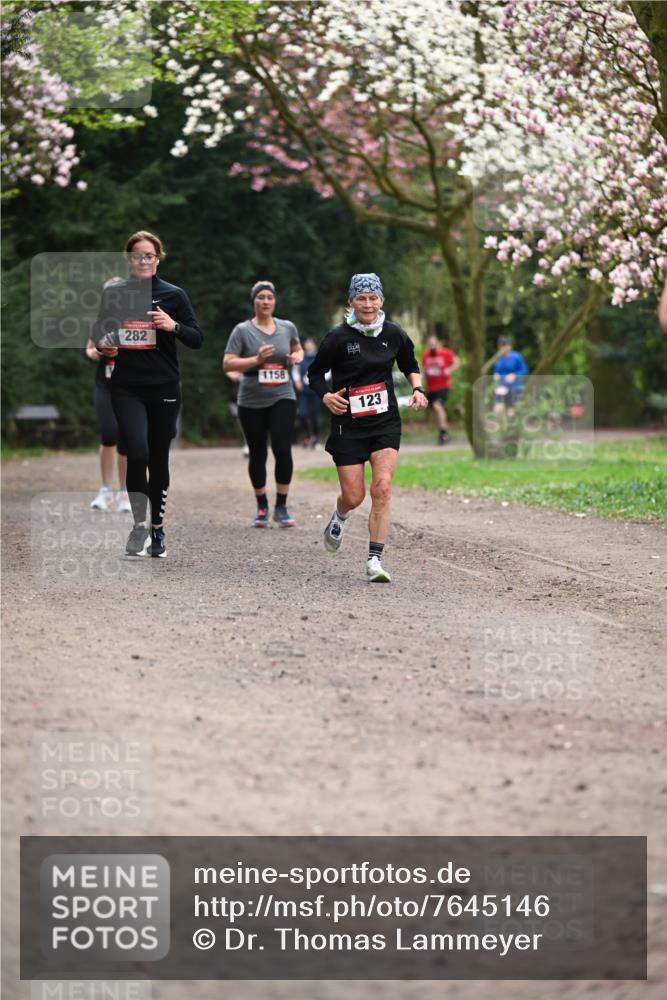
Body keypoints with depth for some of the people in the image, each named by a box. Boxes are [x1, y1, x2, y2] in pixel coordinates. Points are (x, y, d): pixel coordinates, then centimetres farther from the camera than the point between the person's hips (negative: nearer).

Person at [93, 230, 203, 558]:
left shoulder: (173, 294, 2)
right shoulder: (113, 294, 6)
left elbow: (197, 339, 1)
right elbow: (100, 335, 17)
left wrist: (174, 326, -18)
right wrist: (102, 345, -5)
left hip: (164, 388, 0)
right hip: (126, 388, 0)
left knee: (159, 458, 7)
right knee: (137, 452, -18)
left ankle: (157, 528, 23)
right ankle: (139, 524, -3)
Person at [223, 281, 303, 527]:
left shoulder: (287, 328, 6)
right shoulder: (243, 330, -3)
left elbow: (298, 350, 25)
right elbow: (227, 364, -9)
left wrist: (297, 357, 1)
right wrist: (256, 359, -20)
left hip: (282, 398, 1)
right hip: (252, 403, -1)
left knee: (283, 450, -14)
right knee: (258, 454, 8)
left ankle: (281, 507, -4)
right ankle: (262, 507, 24)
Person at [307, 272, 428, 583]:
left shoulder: (394, 334, 2)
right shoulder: (338, 337, -8)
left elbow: (410, 366, 20)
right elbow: (314, 373, 3)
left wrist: (417, 389, 2)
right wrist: (326, 396, -15)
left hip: (386, 423, 2)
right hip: (348, 425, -2)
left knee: (382, 489, -15)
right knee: (354, 496, 0)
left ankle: (375, 561, -11)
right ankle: (339, 518, 39)